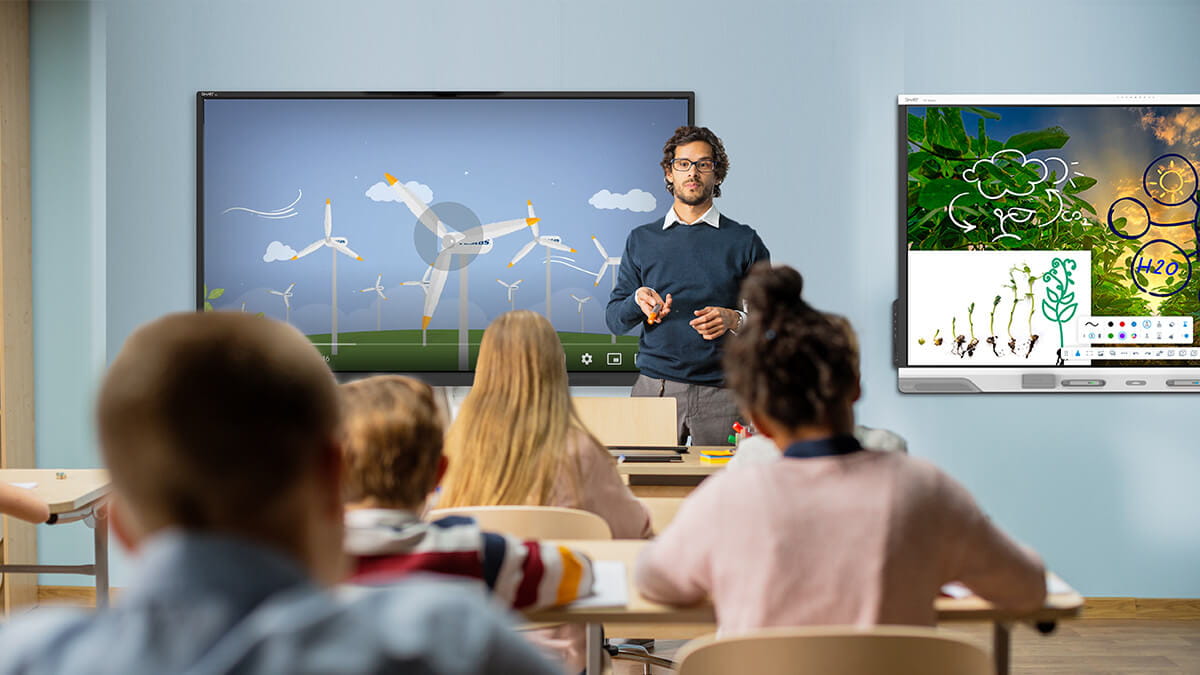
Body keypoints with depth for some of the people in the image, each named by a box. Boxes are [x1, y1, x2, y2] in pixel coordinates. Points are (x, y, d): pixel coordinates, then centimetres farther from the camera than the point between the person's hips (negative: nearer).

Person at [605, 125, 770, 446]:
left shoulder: (744, 241, 8)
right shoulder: (641, 240, 13)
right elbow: (614, 319, 10)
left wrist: (734, 320, -14)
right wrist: (638, 300, -11)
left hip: (722, 392, -1)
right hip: (654, 386, 1)